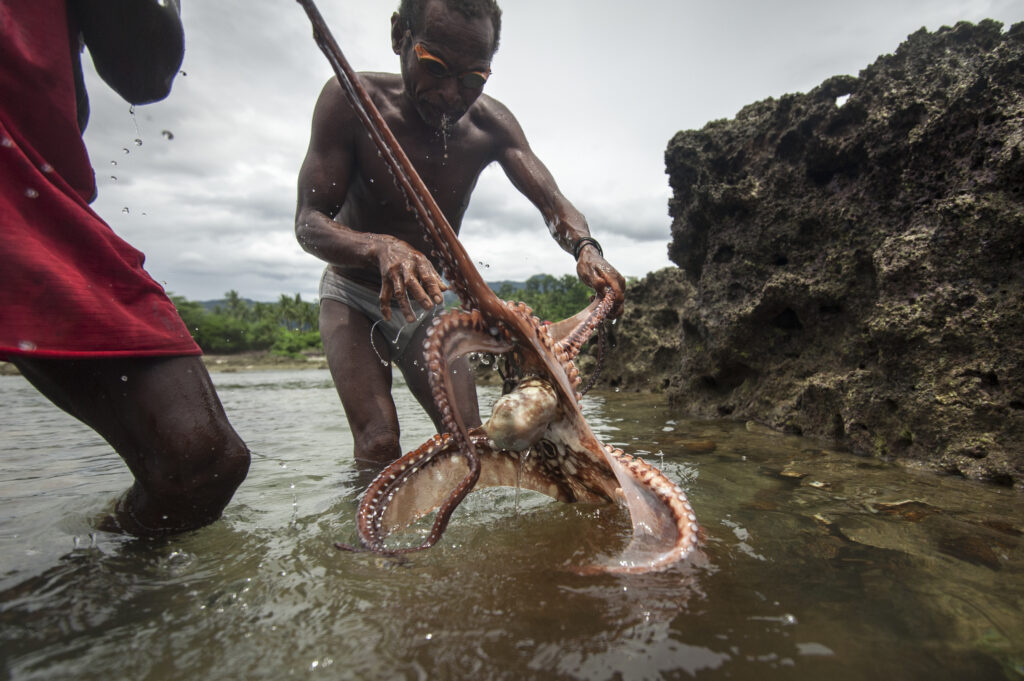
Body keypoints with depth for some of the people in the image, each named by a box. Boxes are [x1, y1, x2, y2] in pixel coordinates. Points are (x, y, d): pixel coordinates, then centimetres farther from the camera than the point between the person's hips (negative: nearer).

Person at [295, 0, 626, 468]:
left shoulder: (489, 124, -13)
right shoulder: (351, 101, -22)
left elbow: (554, 204, -16)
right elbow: (309, 222, -26)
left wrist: (586, 248, -40)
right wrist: (381, 249, -47)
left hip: (424, 305, 3)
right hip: (353, 298, -2)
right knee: (379, 442, -20)